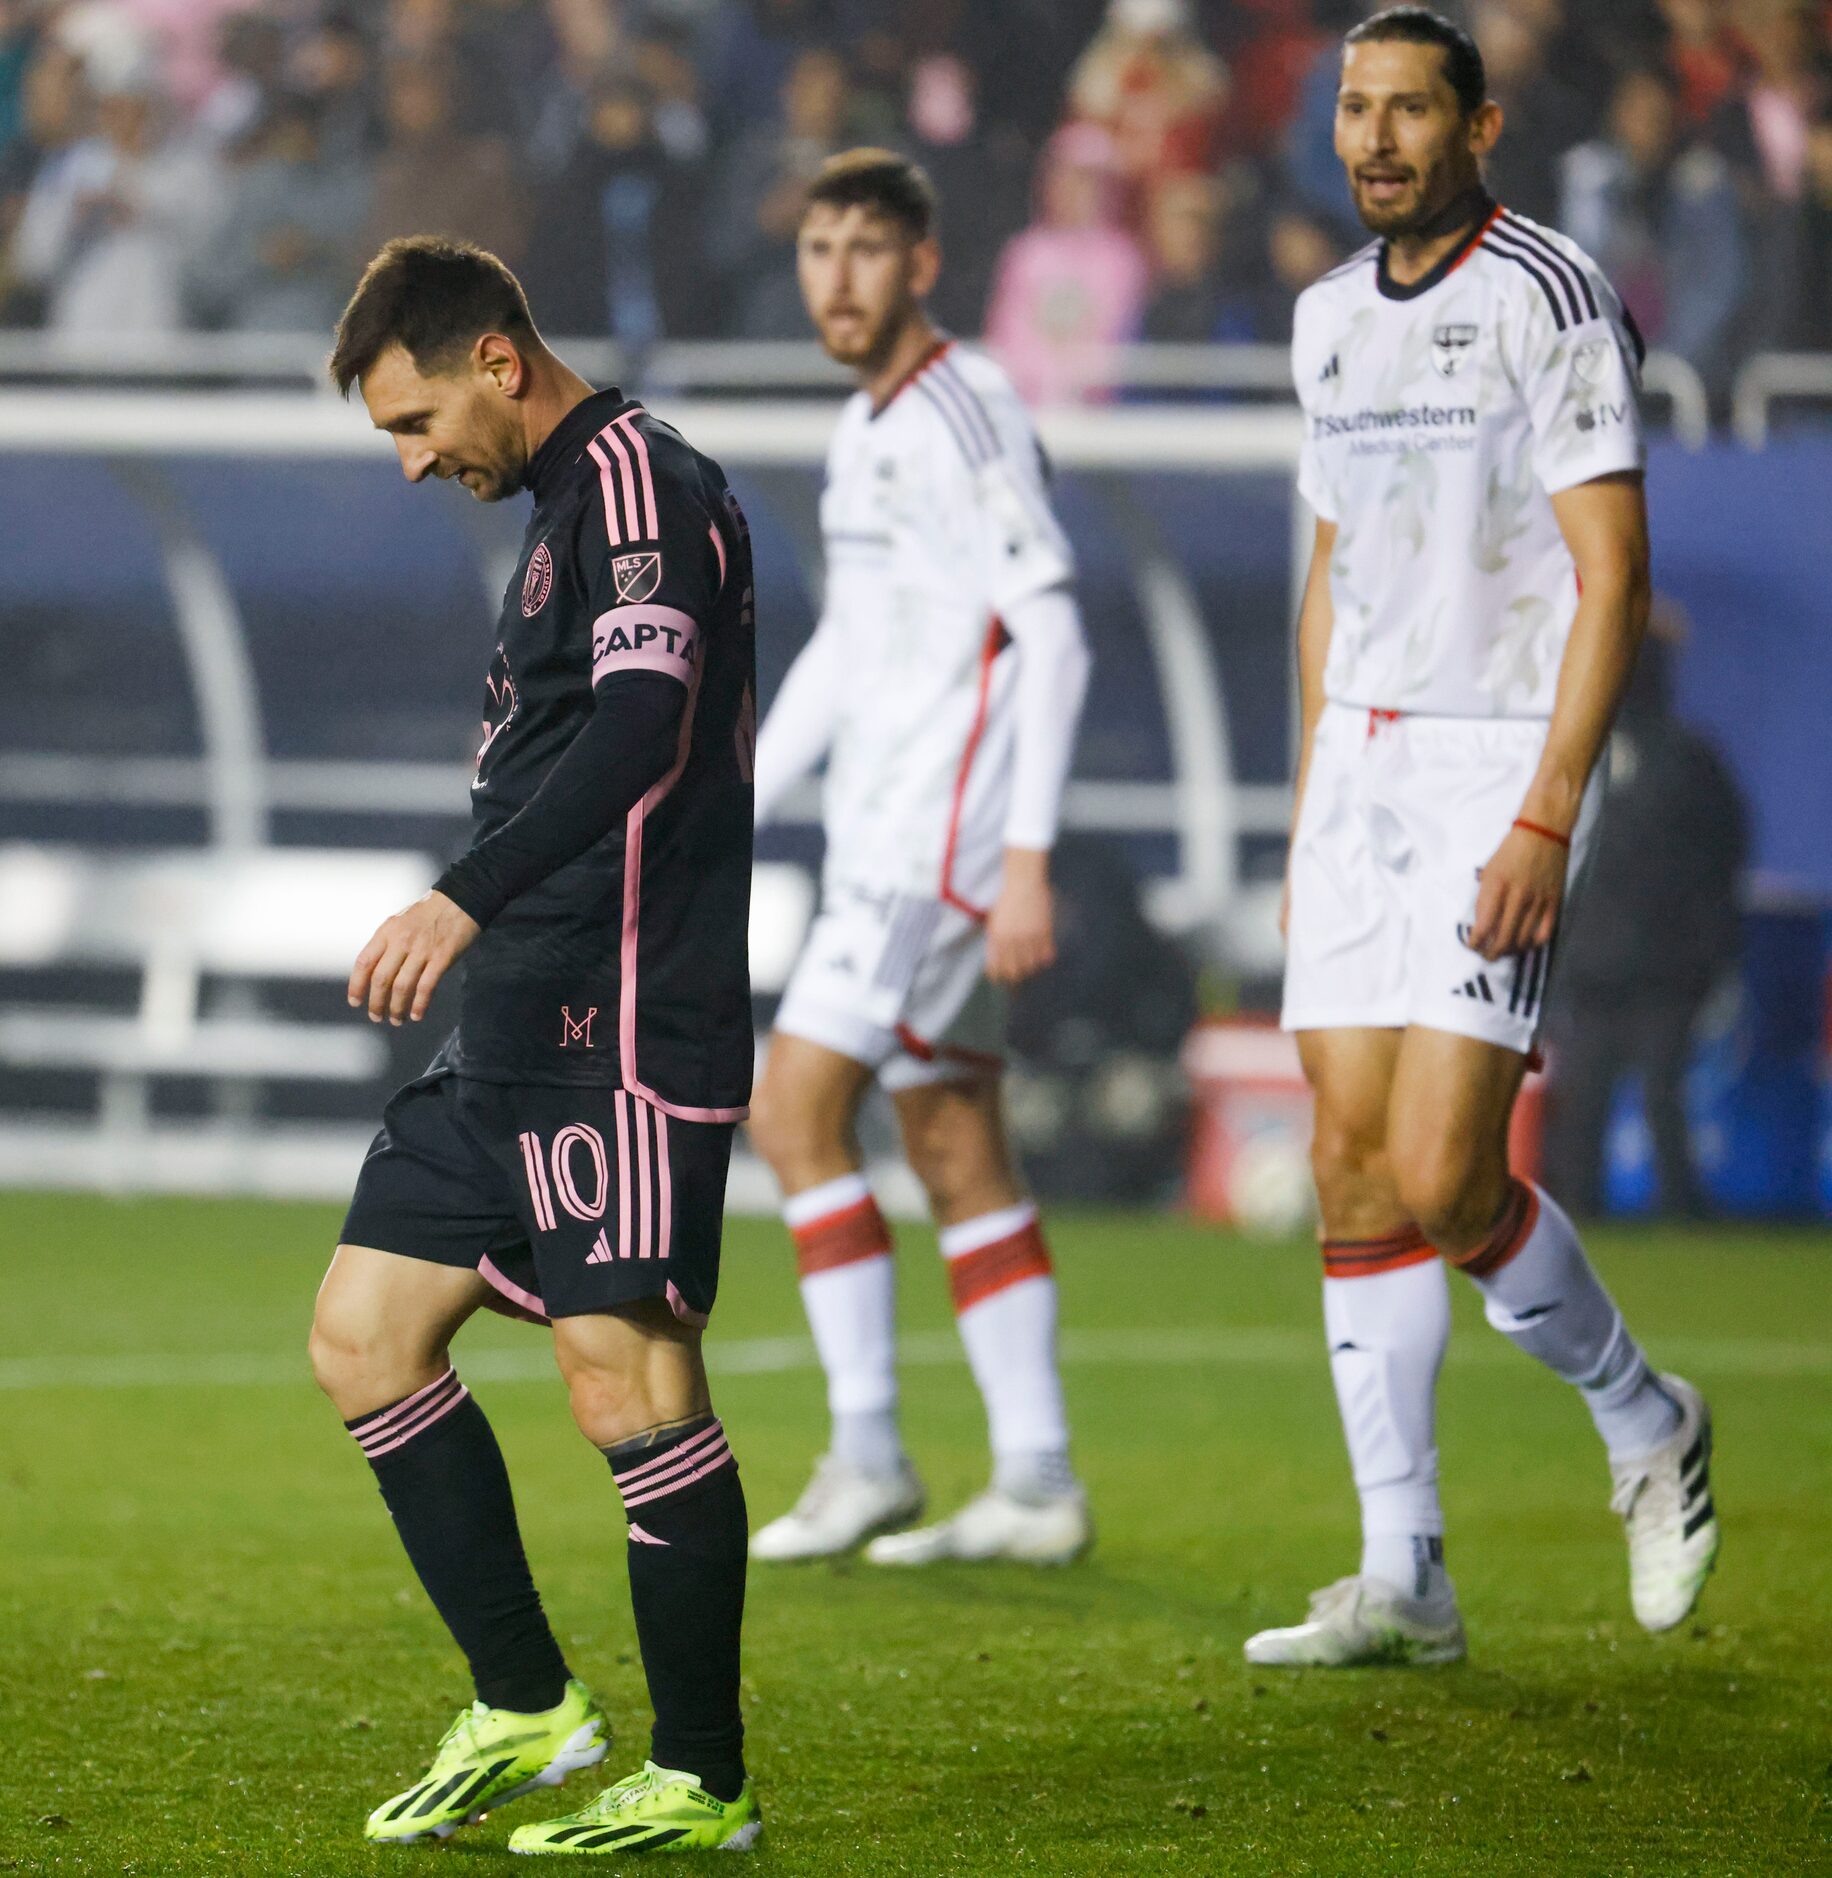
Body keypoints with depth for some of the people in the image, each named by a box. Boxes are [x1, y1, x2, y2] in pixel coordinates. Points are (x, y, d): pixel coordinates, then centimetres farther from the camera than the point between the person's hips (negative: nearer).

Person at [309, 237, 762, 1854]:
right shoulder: (567, 505, 20)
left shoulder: (640, 483, -11)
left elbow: (643, 728, -26)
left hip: (619, 1033, -11)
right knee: (362, 1335, 9)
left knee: (626, 1380, -10)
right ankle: (526, 1707, 14)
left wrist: (466, 902, -32)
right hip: (519, 1035, 11)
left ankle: (703, 1785, -4)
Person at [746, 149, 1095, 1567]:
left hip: (947, 836, -9)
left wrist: (1028, 855, -22)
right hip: (888, 845, 9)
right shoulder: (867, 427, 17)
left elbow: (1053, 638, -17)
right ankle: (1036, 1487, 9)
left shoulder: (966, 412, -12)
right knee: (956, 1154, 8)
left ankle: (869, 1454, -7)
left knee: (797, 1111, -11)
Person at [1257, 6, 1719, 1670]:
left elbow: (1613, 579, -14)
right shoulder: (1334, 319, 13)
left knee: (1440, 1182, -13)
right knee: (1353, 1174, 2)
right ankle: (1403, 1579, 5)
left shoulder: (1550, 300, -10)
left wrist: (1546, 820, -20)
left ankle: (1645, 1423, 13)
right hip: (1364, 765, 7)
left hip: (1505, 764, -7)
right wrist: (1311, 817, 17)